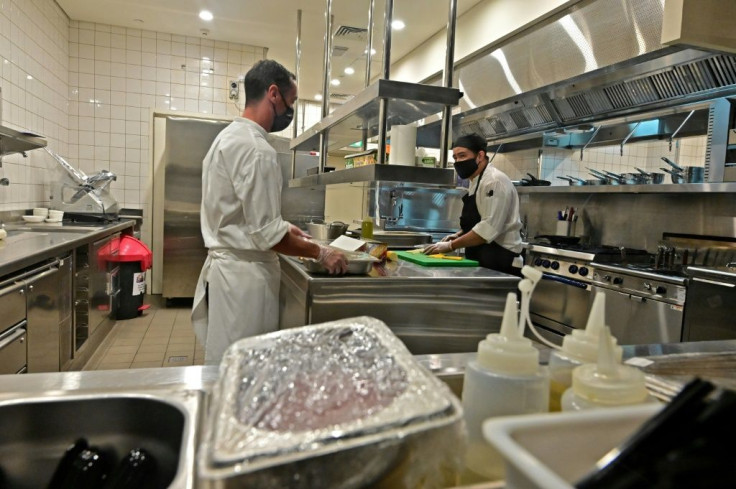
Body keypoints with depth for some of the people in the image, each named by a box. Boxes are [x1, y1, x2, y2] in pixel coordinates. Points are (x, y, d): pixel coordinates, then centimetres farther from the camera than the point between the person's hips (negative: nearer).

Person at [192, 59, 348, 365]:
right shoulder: (256, 149, -20)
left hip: (224, 265, 10)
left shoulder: (229, 137, 12)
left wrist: (283, 228, 16)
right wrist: (320, 253, -10)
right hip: (245, 274, -10)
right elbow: (266, 234, -22)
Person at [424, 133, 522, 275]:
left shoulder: (494, 181, -17)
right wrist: (458, 235, 8)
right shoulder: (477, 182, 15)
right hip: (482, 260, 9)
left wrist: (451, 245, -19)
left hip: (498, 263, -9)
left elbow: (488, 229, -25)